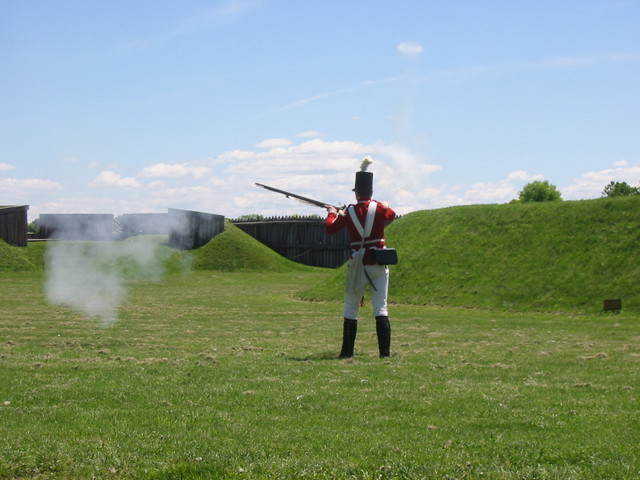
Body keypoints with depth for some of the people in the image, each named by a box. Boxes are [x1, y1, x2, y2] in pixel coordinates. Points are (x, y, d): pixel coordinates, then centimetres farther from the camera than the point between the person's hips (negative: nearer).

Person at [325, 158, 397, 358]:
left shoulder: (349, 212, -4)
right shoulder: (381, 208, -1)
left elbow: (329, 229, 6)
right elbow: (391, 215, 20)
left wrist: (332, 213, 24)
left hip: (358, 263, -1)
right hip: (379, 263, 1)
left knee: (351, 309, 8)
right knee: (381, 308, 1)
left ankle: (347, 351, 6)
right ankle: (385, 351, -5)